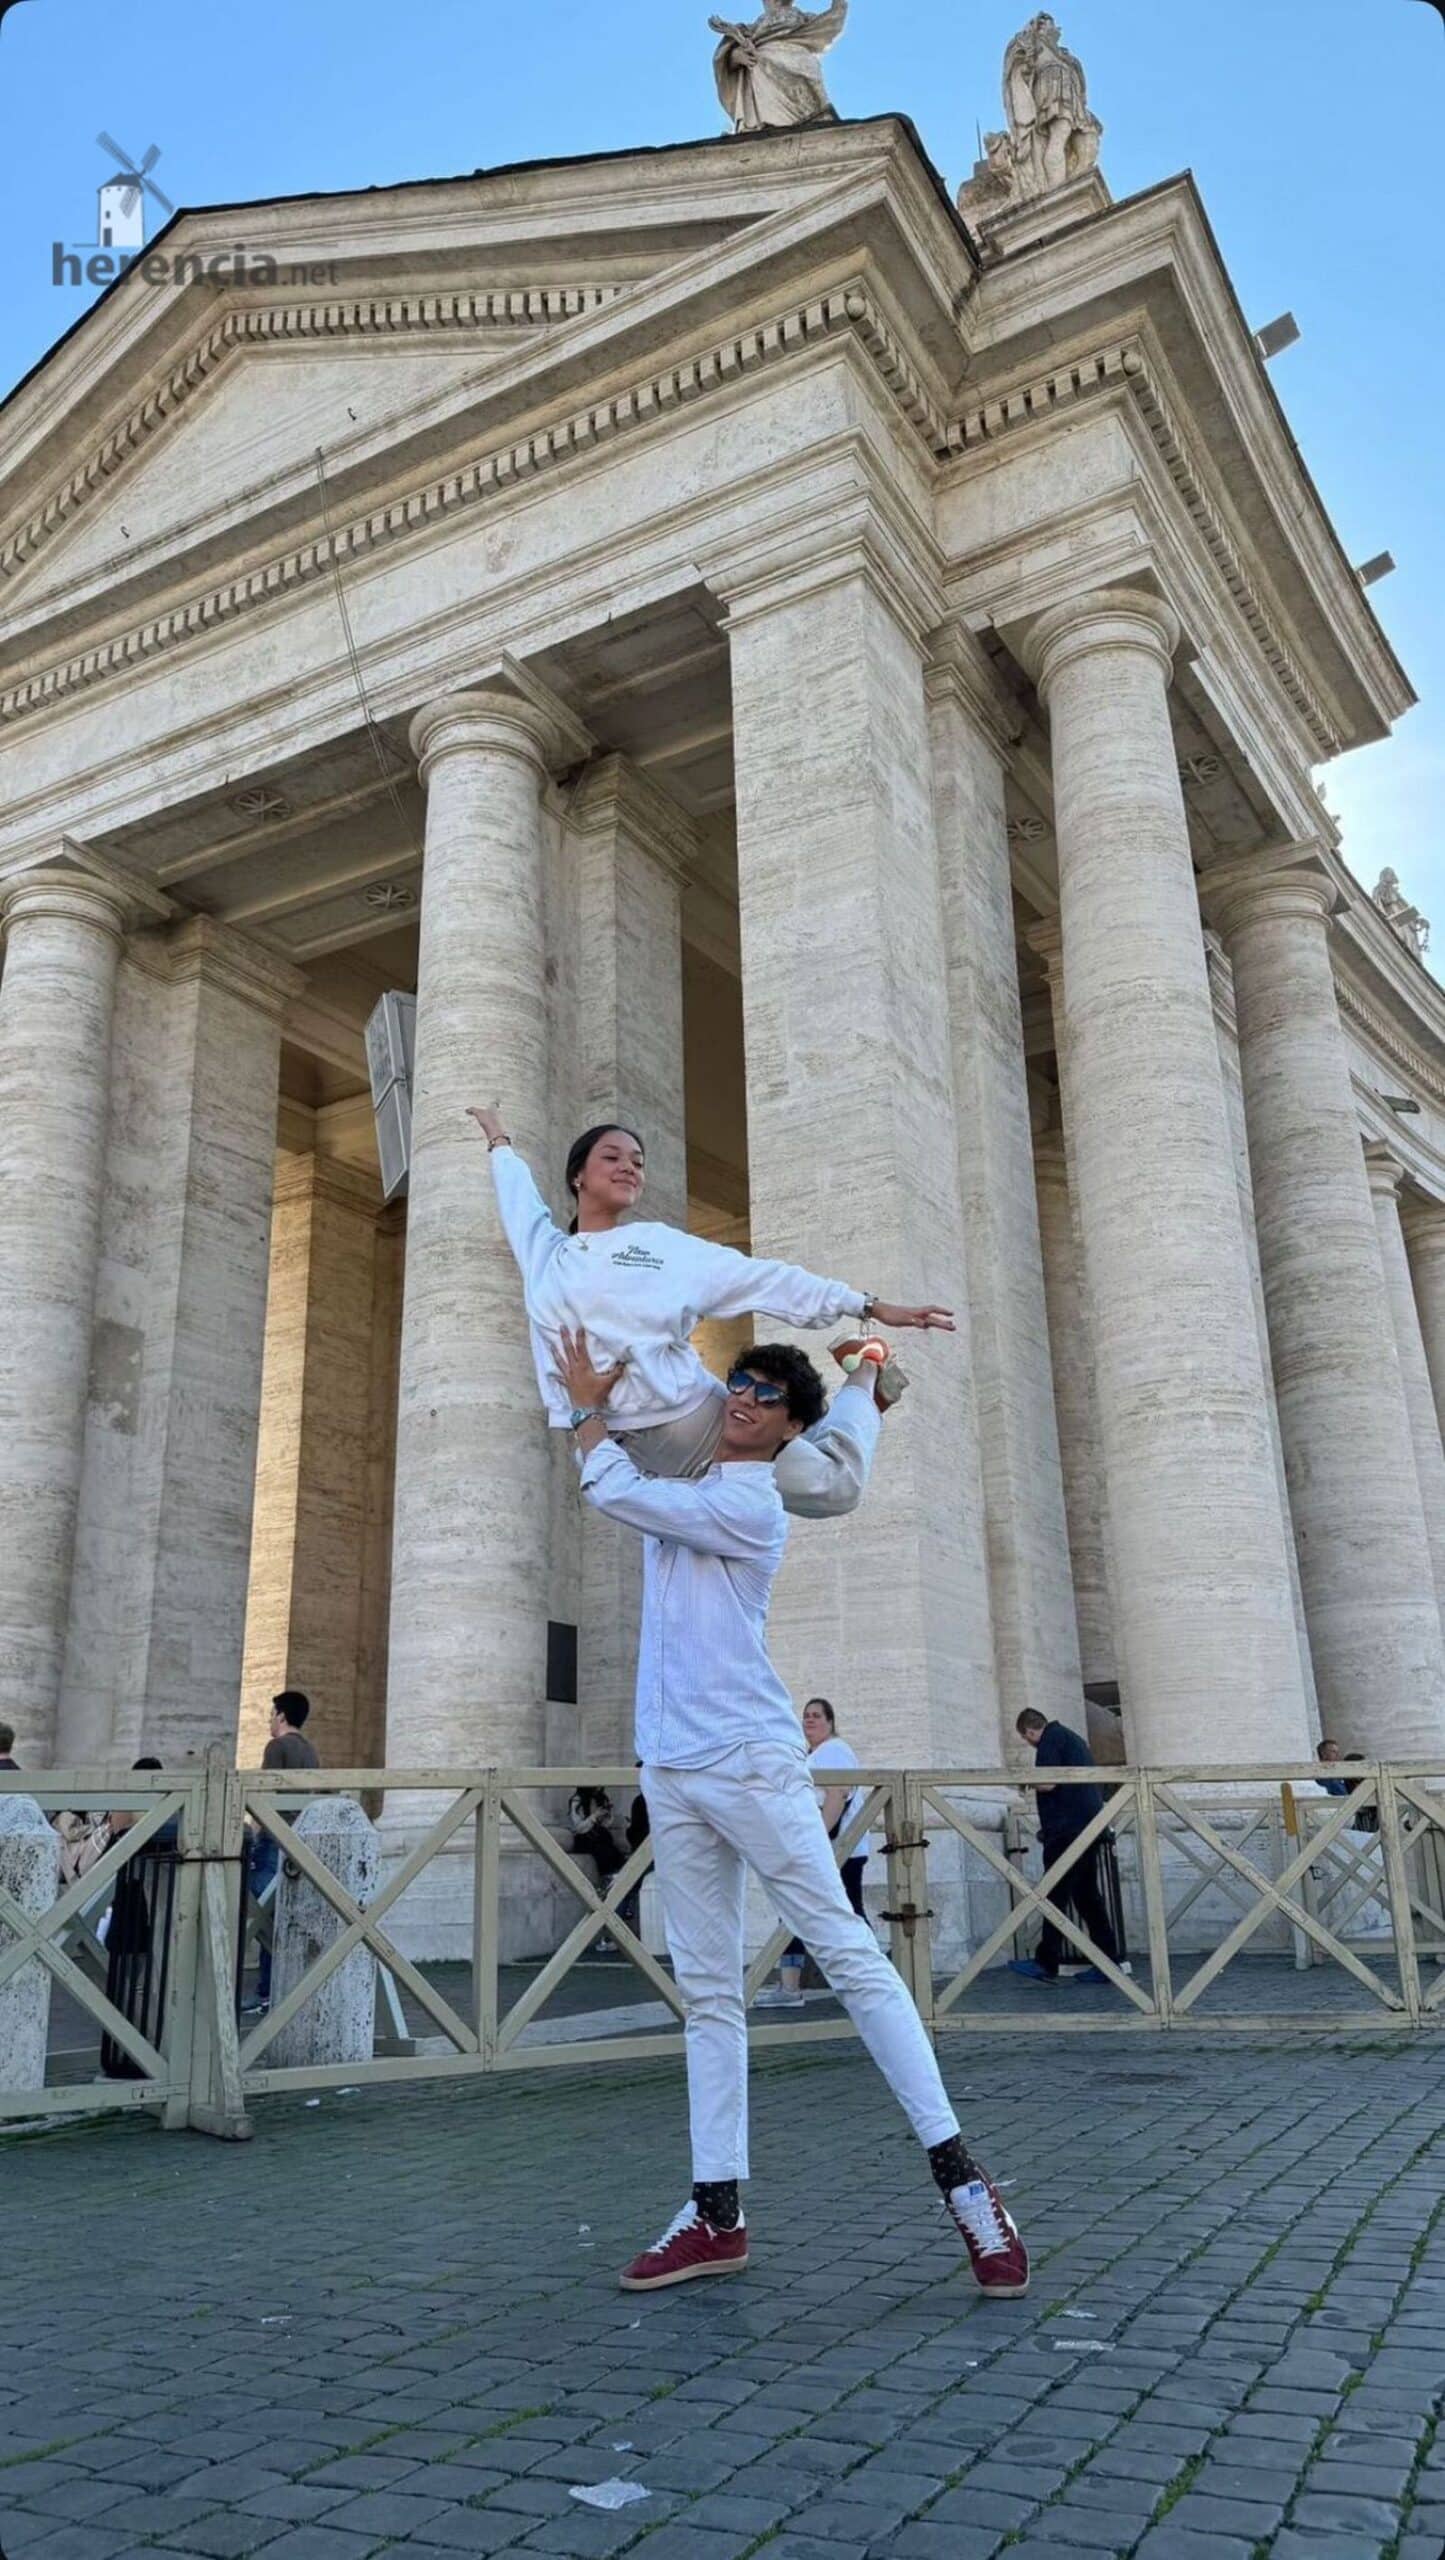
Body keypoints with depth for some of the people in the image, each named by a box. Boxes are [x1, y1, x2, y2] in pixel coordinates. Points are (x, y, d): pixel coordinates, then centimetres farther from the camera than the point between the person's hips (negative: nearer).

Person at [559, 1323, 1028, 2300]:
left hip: (750, 1764, -8)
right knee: (708, 1990, 7)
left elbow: (615, 1491, -11)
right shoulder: (688, 1492, 16)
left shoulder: (751, 1505, -9)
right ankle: (719, 2211, 11)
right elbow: (621, 1477, 35)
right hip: (670, 1773, 8)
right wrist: (599, 1403, 21)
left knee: (848, 1952, -7)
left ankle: (957, 2169, -1)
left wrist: (587, 1405, 4)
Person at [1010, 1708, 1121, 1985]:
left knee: (1056, 1897, -7)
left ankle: (1047, 1964, -7)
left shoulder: (1051, 1738, -6)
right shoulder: (1072, 1737, 23)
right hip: (1089, 1826, 9)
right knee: (1087, 1895, 10)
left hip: (1067, 1830, -9)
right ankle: (1107, 1962, 9)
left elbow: (1048, 1783, -19)